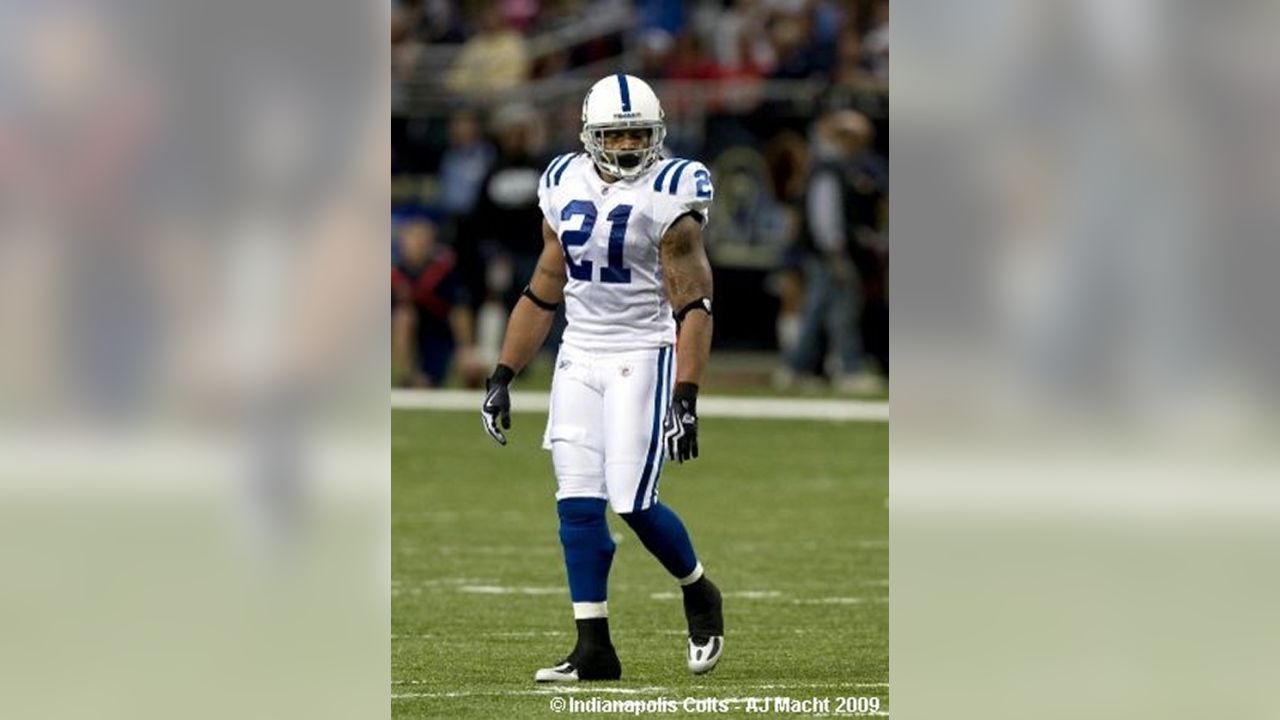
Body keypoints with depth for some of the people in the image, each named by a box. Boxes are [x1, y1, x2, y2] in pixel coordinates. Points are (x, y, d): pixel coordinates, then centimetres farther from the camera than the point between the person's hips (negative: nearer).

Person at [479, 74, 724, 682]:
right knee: (578, 506, -3)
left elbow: (692, 306, -11)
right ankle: (593, 649, 1)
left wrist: (685, 398, -19)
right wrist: (502, 376, 13)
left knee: (633, 502, -11)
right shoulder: (565, 188, 7)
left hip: (643, 359, -5)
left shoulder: (670, 195, -9)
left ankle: (699, 594, 17)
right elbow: (544, 293, 16)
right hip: (579, 360, 5)